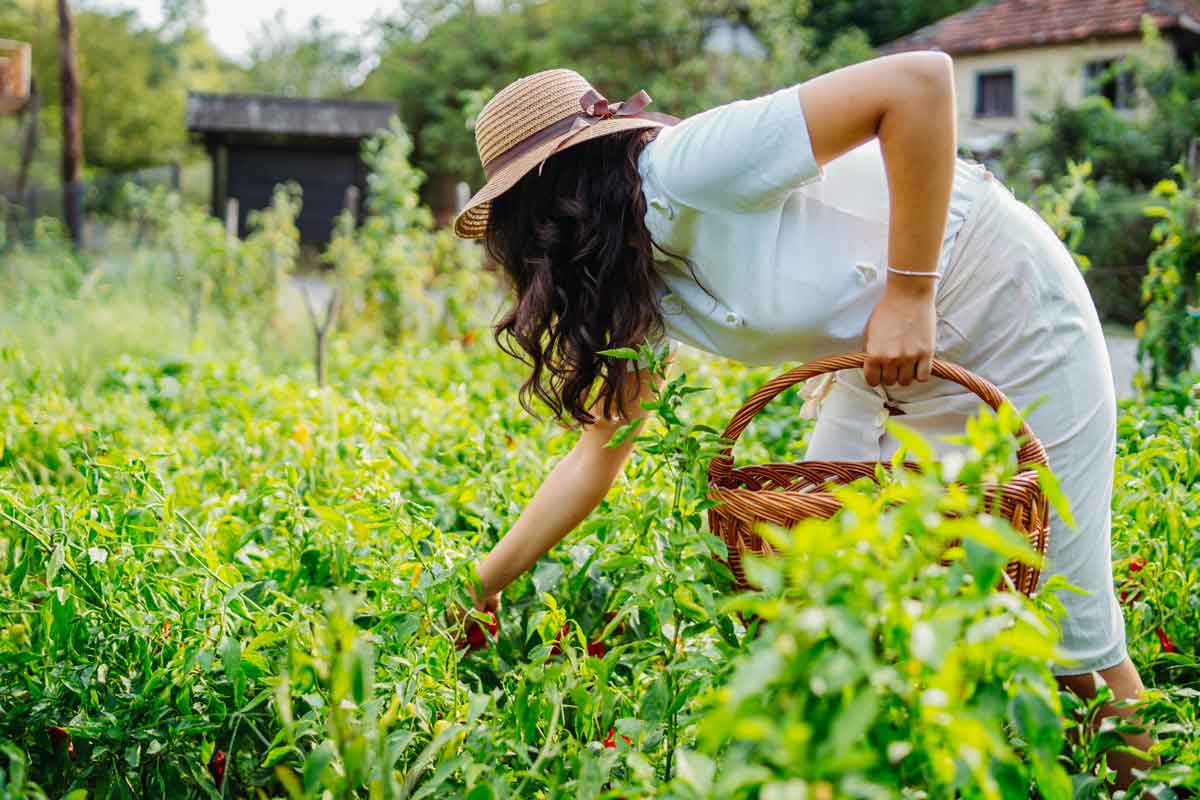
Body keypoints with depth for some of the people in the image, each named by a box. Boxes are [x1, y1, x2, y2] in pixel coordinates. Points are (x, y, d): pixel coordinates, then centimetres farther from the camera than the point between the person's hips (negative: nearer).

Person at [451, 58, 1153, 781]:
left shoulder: (689, 167, -29)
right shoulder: (640, 286, -2)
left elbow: (921, 79, -35)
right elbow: (599, 451, 6)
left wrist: (909, 294, -31)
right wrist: (486, 582, 6)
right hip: (891, 361, 8)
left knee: (1069, 629, -1)